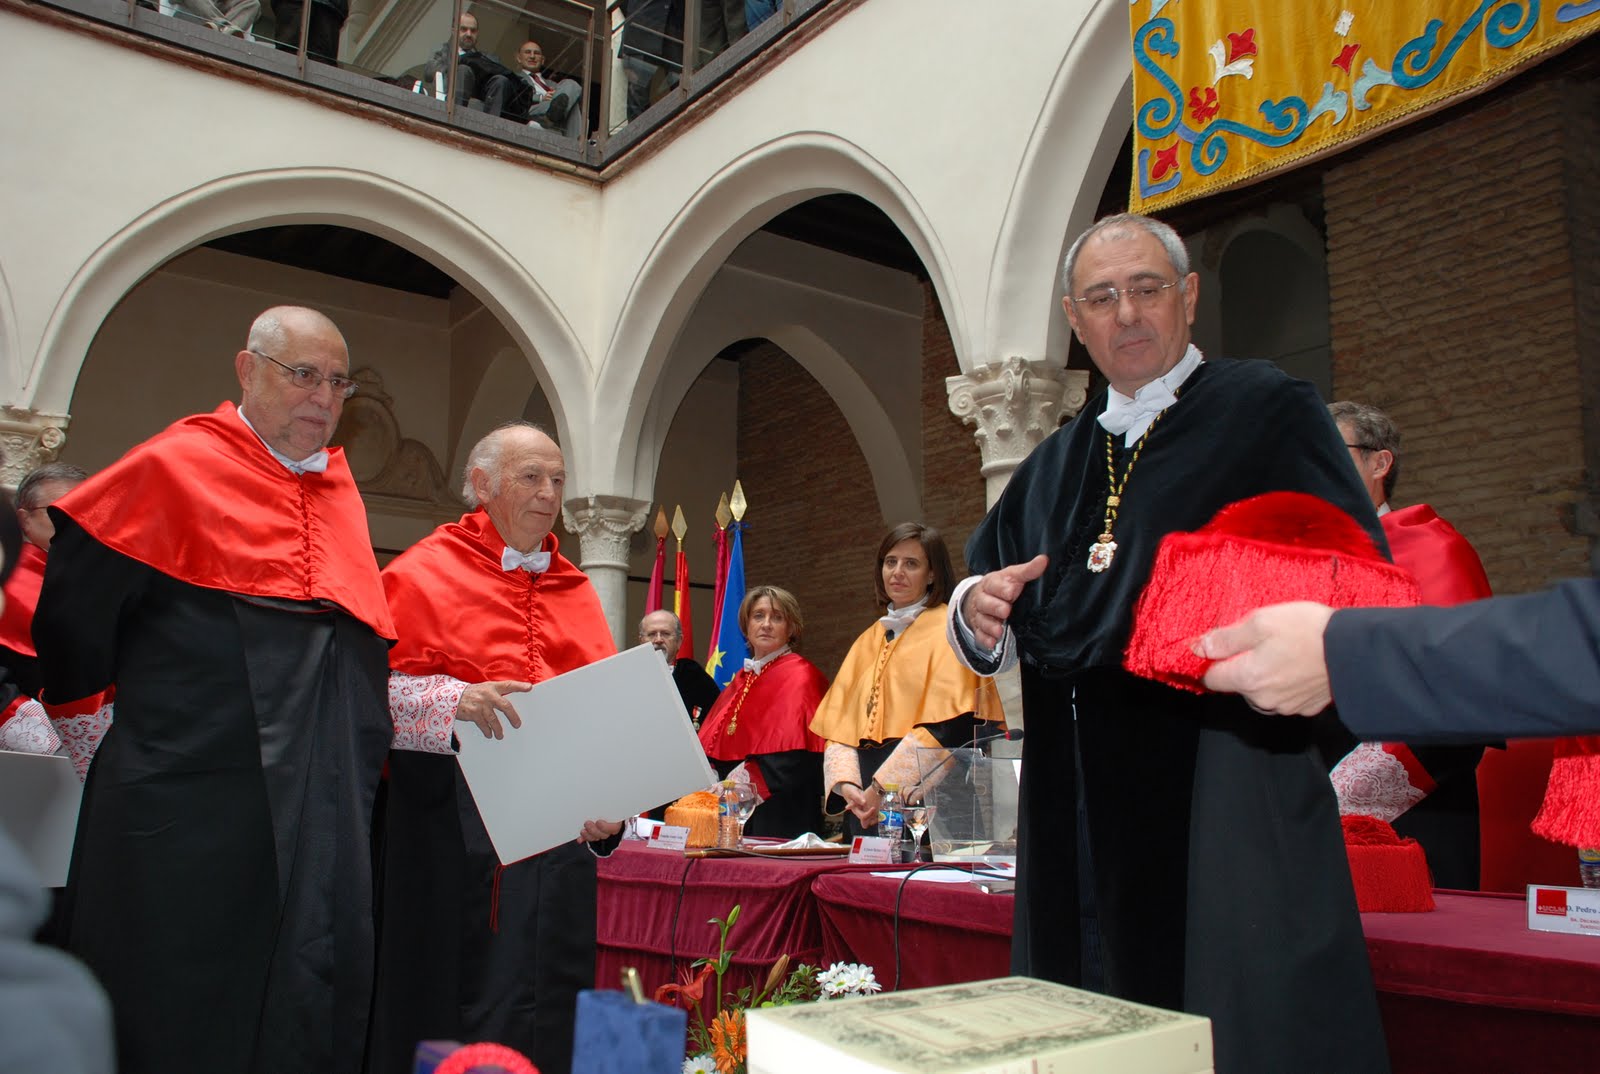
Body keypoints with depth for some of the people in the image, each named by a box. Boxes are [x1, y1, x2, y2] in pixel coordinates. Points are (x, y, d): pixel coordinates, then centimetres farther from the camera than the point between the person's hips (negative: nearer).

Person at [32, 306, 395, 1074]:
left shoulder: (340, 493, 14)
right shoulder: (177, 469, -3)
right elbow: (72, 610, -1)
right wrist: (93, 723, 6)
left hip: (324, 804, 5)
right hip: (188, 801, -5)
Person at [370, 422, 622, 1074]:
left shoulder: (575, 590, 15)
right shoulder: (426, 571, 1)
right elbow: (374, 688, -8)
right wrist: (453, 700, -24)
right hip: (455, 818, -4)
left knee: (550, 1015, 8)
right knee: (461, 996, 0)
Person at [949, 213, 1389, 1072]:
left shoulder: (1266, 412, 1)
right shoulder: (1051, 469, 18)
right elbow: (992, 638, 19)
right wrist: (978, 608, -4)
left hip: (1226, 818, -5)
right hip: (1081, 818, 5)